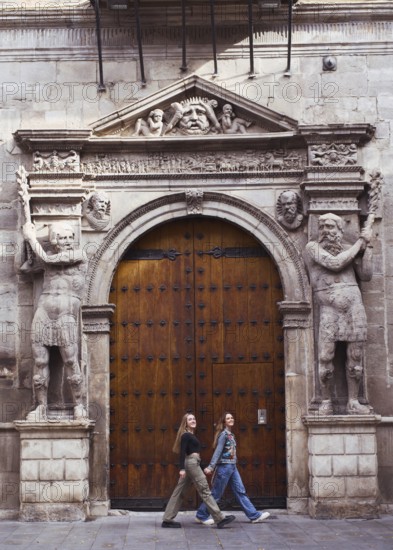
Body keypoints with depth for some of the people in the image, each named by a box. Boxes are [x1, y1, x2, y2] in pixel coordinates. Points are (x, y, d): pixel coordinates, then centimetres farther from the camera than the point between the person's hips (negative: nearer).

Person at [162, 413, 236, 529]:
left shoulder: (191, 435, 19)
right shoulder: (186, 435, -9)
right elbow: (182, 452, -17)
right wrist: (182, 468, -24)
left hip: (193, 463, 10)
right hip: (192, 463, -10)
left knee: (179, 492, 7)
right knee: (205, 491, -7)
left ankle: (167, 519, 8)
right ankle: (220, 519, -6)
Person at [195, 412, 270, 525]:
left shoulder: (231, 435, 14)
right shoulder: (223, 434, -11)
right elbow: (218, 451, -16)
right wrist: (211, 467, -20)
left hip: (232, 467, 8)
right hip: (224, 466, -8)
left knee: (240, 492, 6)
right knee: (216, 493, -1)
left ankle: (254, 516, 5)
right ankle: (201, 516, 9)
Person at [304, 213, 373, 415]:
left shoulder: (348, 249, 16)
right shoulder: (313, 247, 5)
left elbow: (366, 275, 9)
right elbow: (334, 264, -10)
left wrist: (366, 244, 6)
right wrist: (360, 242, -2)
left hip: (354, 305, 3)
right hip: (329, 308, -3)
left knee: (355, 357, 2)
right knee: (325, 358, -7)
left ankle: (353, 402, 10)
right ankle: (326, 402, 5)